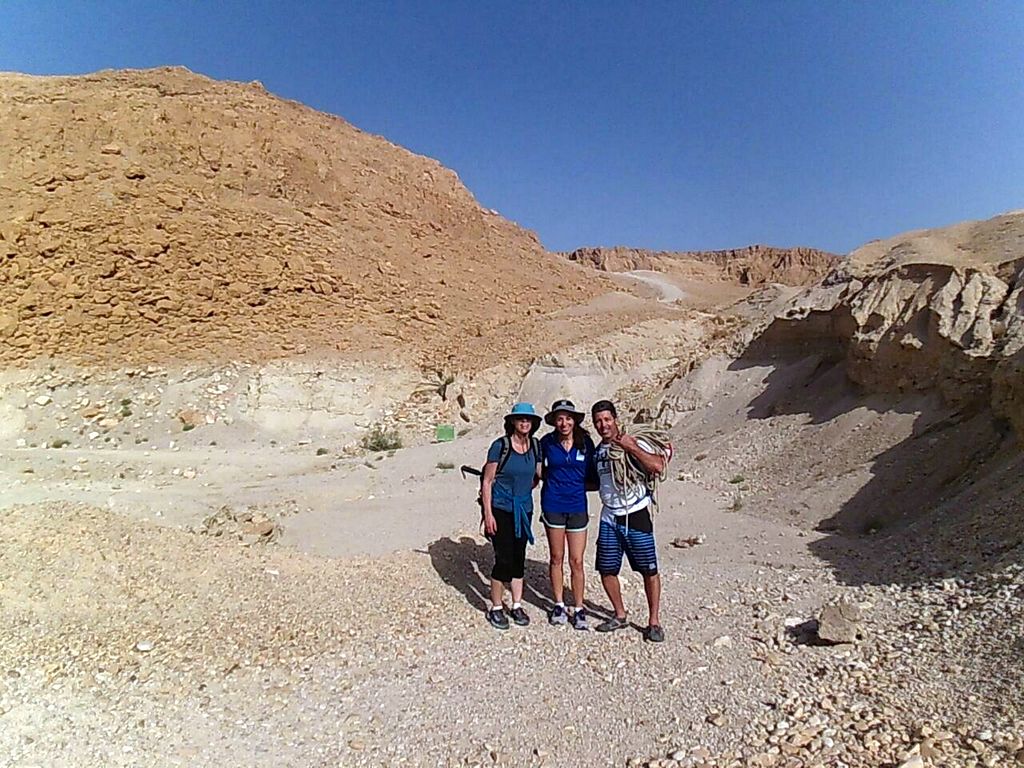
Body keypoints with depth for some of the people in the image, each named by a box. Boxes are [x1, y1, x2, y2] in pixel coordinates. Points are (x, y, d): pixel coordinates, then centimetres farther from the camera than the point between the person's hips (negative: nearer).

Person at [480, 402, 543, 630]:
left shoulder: (535, 446, 2)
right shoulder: (500, 445, -12)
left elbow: (538, 477, 17)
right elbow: (487, 481, -10)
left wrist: (522, 490, 8)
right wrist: (488, 514, -12)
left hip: (524, 510, 5)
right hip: (500, 510, -5)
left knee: (519, 559, 12)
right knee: (504, 559, -3)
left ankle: (517, 606, 27)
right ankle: (496, 608, 15)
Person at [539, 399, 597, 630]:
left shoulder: (586, 442, -3)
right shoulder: (547, 442, -4)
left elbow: (592, 478, 5)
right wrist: (554, 478, 0)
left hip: (577, 506, 0)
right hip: (553, 505, 0)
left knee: (576, 561, 3)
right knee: (556, 558, 12)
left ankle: (579, 609, 19)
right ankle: (559, 605, 28)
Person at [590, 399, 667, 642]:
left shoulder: (634, 443, -10)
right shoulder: (597, 451, 9)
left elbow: (658, 466, -27)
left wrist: (630, 447, -26)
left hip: (636, 515, -5)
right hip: (609, 517, 6)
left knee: (649, 570, 2)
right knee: (606, 570, 8)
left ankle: (654, 622, 18)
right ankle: (620, 615, 29)